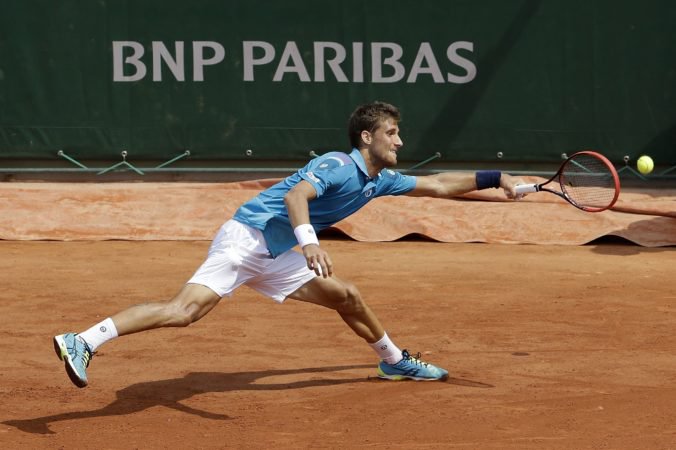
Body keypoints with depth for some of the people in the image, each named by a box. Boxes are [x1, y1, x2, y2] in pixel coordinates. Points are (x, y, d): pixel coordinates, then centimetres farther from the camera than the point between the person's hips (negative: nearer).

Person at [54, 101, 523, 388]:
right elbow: (296, 194, -31)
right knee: (187, 307, -27)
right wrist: (309, 240, -47)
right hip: (245, 238, -9)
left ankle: (394, 360, 41)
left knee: (347, 297, 16)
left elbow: (436, 184, 26)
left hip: (274, 258, 9)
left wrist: (496, 179, 28)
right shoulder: (337, 165, -14)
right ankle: (84, 342, -33)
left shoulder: (381, 181, 14)